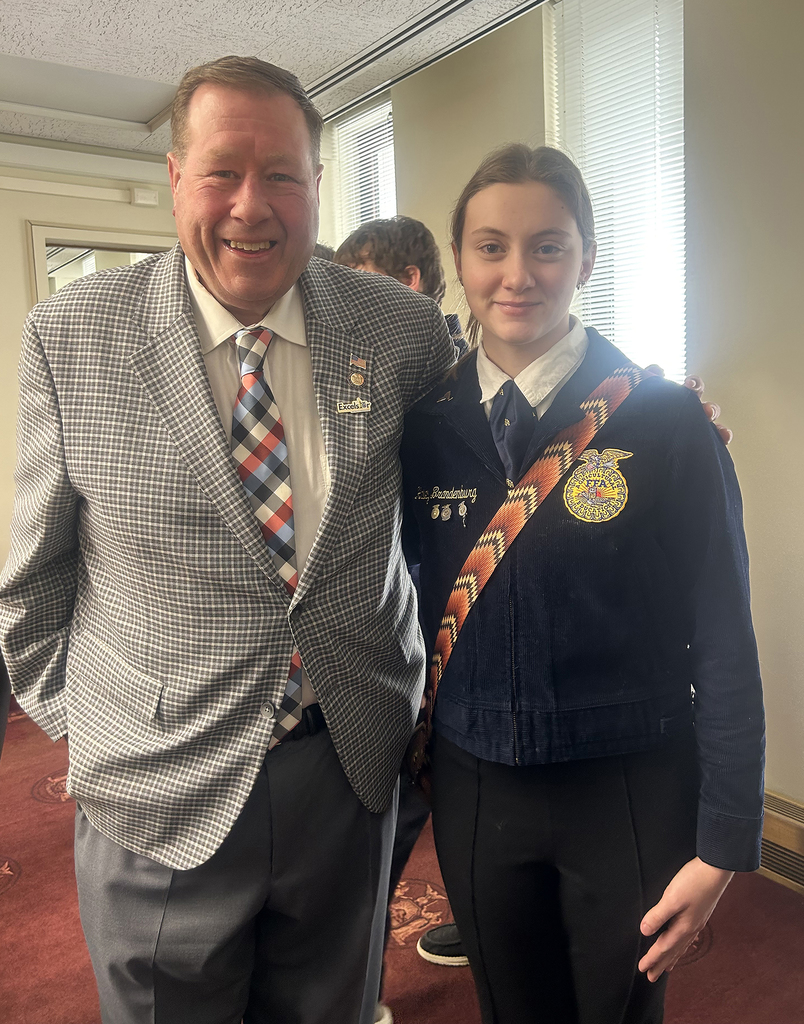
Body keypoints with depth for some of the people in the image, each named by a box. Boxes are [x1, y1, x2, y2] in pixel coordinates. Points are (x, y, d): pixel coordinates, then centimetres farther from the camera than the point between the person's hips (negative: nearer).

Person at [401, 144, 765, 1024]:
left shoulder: (664, 422, -13)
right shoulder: (426, 427, -3)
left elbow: (722, 643, -10)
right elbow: (422, 603, 6)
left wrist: (722, 846, -9)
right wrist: (411, 750, 8)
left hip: (628, 795, -2)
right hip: (473, 789, 3)